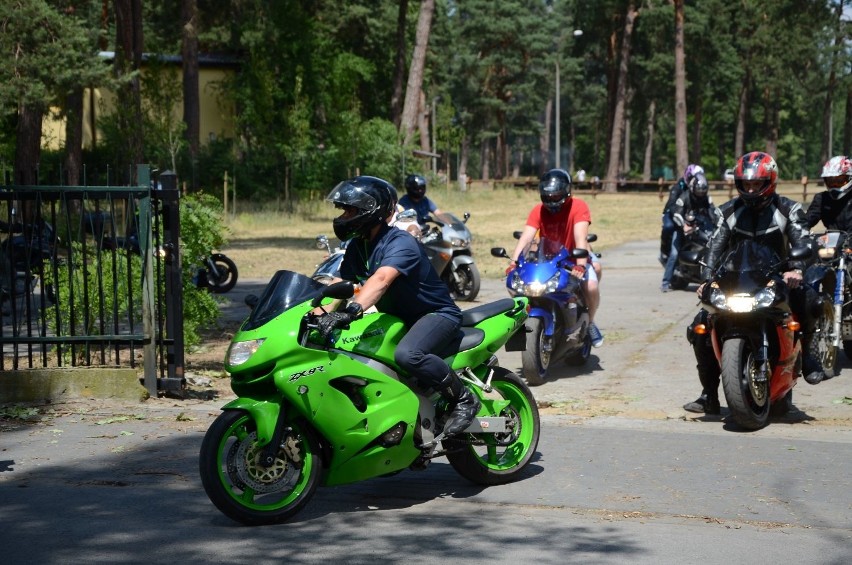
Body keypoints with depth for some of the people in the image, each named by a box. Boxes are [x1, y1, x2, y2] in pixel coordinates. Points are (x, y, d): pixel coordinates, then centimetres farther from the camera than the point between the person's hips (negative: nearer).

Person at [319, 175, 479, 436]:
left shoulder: (400, 243, -23)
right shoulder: (357, 247, 5)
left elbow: (381, 279, -40)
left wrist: (353, 310, -55)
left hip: (437, 313, -9)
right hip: (398, 317, 9)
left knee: (407, 354, -38)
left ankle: (463, 398, -16)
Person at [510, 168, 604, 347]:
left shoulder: (578, 207, -17)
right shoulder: (538, 210, -8)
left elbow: (580, 237, -31)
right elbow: (526, 238, -19)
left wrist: (581, 265, -46)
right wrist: (514, 262, -36)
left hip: (574, 259, -3)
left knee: (591, 287, -31)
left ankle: (590, 322, -1)